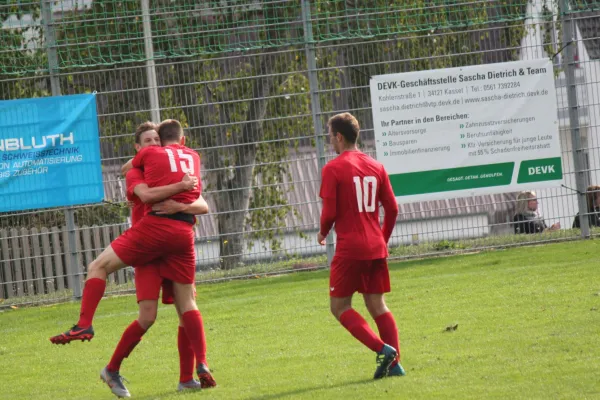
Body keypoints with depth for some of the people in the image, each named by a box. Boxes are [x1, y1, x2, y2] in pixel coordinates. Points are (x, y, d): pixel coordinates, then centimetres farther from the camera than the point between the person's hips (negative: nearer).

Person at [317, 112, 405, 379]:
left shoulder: (333, 169, -8)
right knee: (377, 305, 12)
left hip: (349, 249, -6)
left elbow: (329, 211, -12)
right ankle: (394, 364, 2)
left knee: (340, 306, 3)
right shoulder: (376, 167, 9)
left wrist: (323, 232, 9)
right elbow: (392, 209, 9)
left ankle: (382, 349, -13)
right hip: (376, 249, 6)